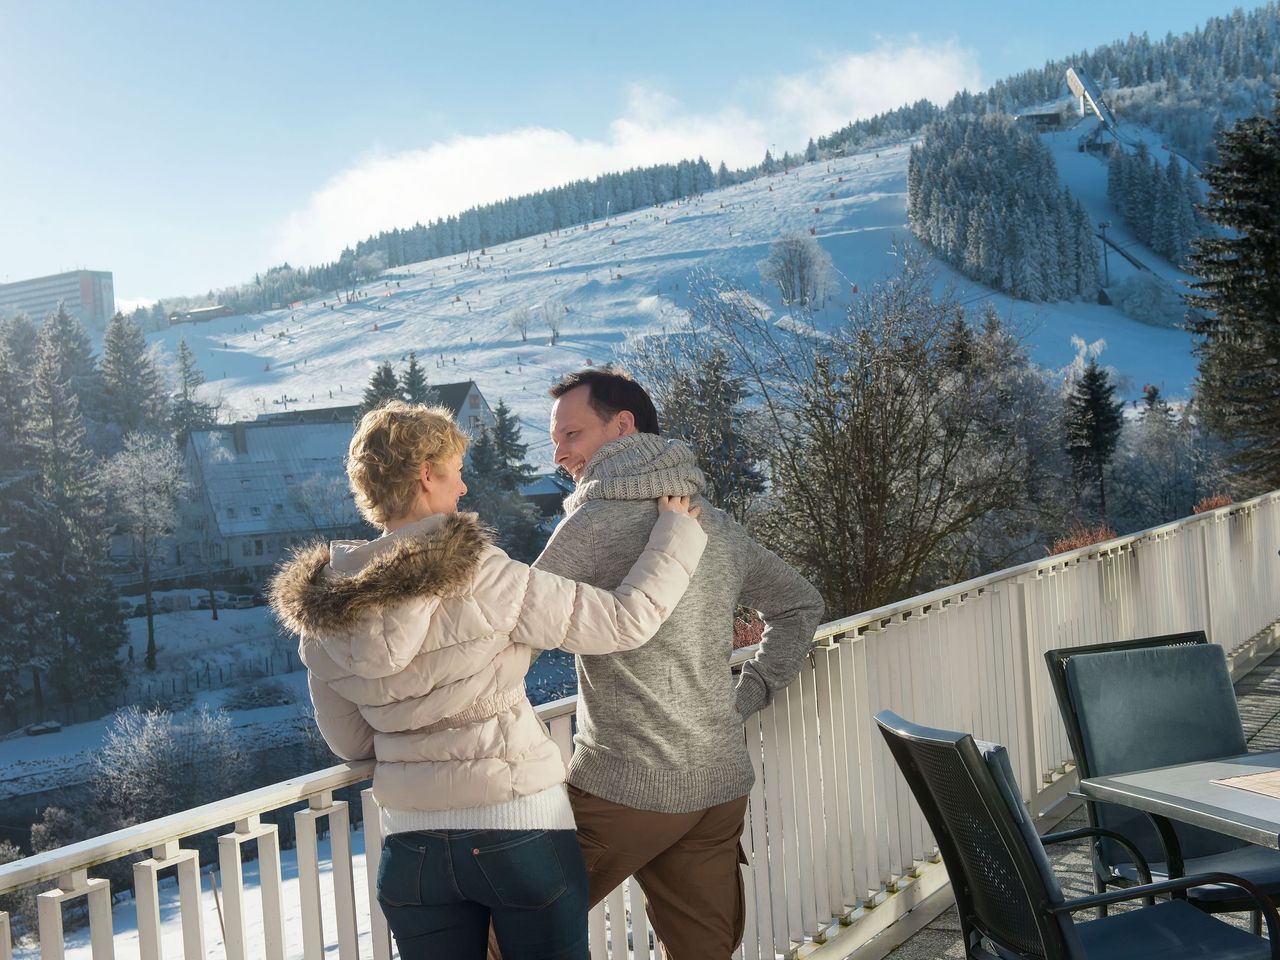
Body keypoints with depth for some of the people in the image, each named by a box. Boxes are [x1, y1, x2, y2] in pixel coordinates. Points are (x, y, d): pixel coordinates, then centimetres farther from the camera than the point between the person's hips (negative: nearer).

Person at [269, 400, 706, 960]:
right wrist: (677, 532, 1)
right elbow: (625, 620, -13)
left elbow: (349, 742, 9)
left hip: (410, 846, 5)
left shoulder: (320, 612, -2)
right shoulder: (476, 577, -18)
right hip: (520, 830, -4)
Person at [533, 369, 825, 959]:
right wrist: (746, 696, 14)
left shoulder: (594, 521, -12)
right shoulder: (718, 526, 9)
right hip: (721, 787, 7)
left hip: (620, 788, -6)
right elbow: (801, 606, 19)